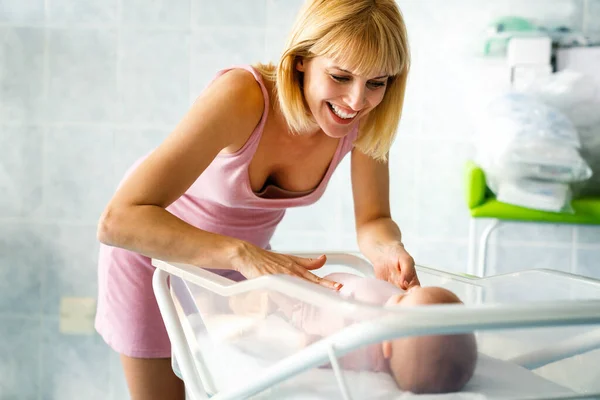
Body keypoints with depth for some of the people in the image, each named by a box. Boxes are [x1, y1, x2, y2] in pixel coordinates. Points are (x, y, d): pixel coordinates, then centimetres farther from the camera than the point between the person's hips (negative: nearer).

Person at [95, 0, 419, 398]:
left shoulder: (367, 116, -23)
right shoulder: (241, 96, -38)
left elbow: (373, 220, -13)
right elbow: (119, 221, -43)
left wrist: (387, 247, -37)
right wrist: (244, 254, -54)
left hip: (241, 258, 4)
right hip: (150, 250, -4)